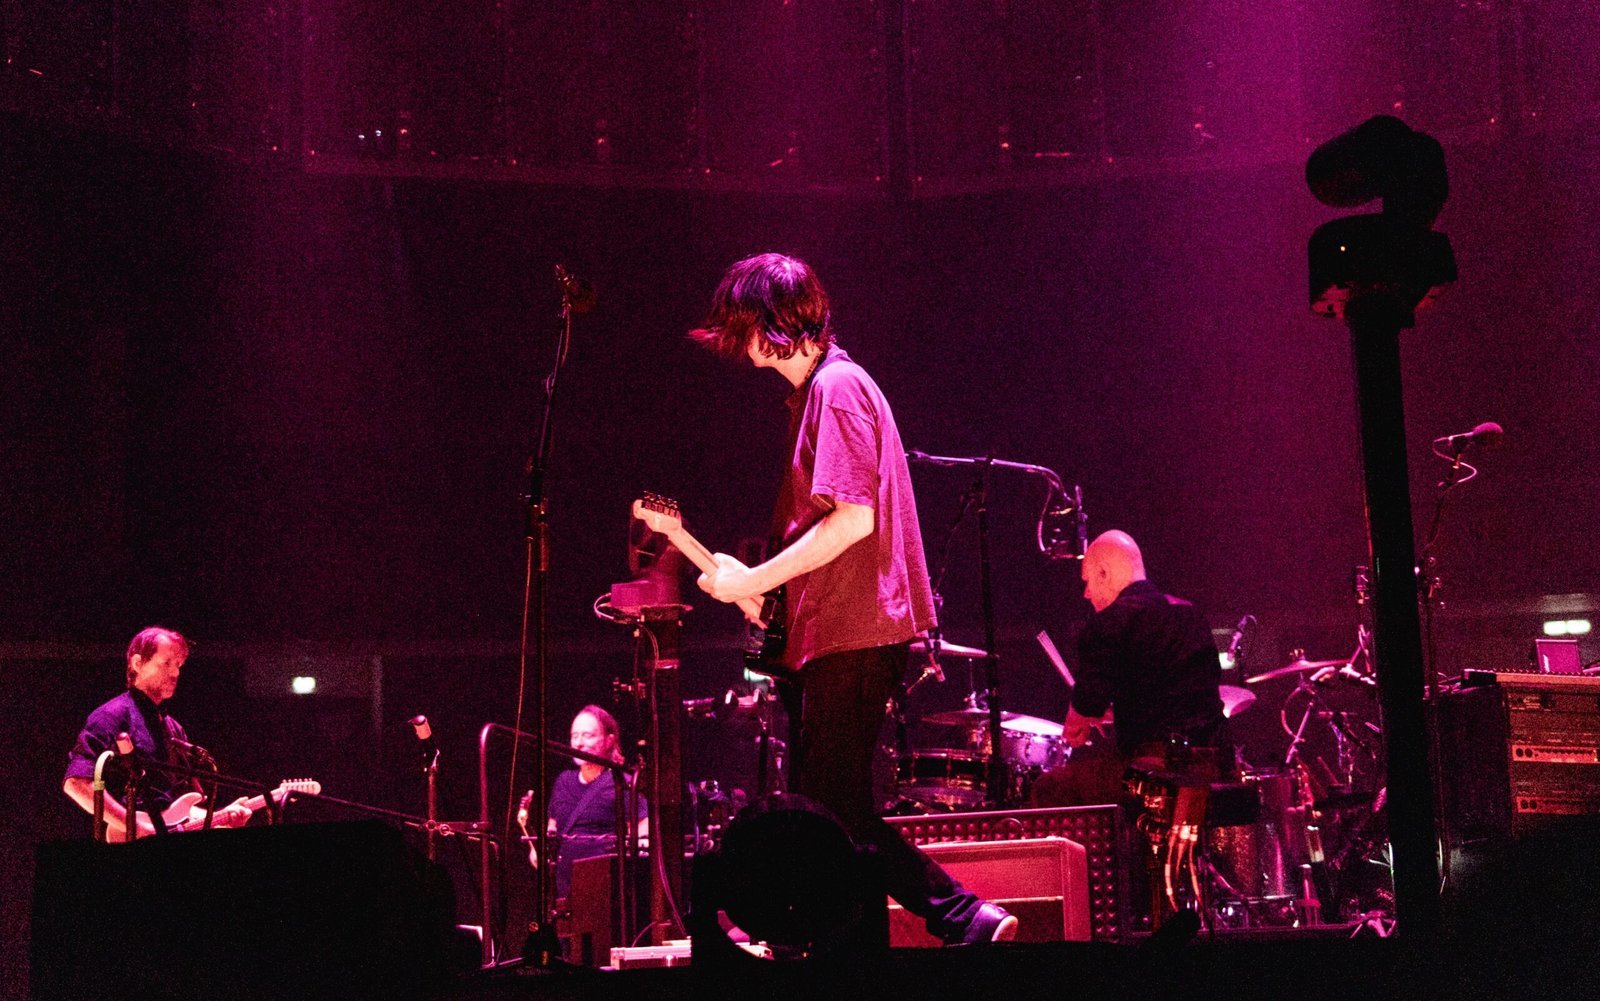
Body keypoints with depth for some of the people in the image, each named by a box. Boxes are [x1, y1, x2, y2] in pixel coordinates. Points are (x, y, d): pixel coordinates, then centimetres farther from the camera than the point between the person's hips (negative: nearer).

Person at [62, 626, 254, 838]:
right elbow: (76, 783, -15)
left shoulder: (173, 728, 21)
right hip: (135, 845, -8)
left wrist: (221, 816, 4)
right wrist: (136, 827, -18)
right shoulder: (114, 716, -3)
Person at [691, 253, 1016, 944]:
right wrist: (755, 580, 13)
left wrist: (754, 582, -15)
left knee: (834, 814, -8)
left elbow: (853, 519, -22)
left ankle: (968, 920, -5)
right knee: (819, 809, 12)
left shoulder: (837, 387, -13)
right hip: (823, 636, 10)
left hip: (851, 637, -10)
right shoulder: (816, 388, 19)